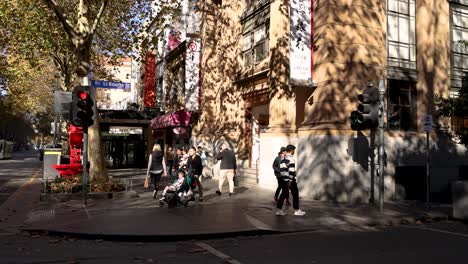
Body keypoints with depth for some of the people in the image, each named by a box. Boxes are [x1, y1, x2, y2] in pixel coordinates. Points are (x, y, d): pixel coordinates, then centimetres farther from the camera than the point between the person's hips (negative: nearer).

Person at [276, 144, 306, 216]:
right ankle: (297, 210, 11)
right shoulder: (291, 158, -13)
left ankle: (279, 210, 8)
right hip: (290, 180, -7)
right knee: (295, 194, 5)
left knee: (283, 194, 11)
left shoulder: (282, 159, 12)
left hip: (284, 179, 7)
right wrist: (290, 180, -20)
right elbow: (291, 170, -20)